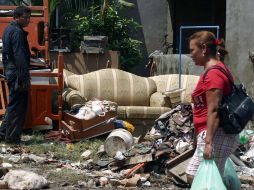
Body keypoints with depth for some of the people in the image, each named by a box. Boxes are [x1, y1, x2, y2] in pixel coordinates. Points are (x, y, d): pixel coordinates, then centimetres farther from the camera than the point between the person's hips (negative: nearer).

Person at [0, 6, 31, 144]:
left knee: (13, 105, 17)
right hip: (17, 74, -10)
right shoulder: (17, 32, -16)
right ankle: (12, 137, 1)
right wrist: (25, 79, -21)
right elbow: (20, 57, -21)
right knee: (17, 107, -3)